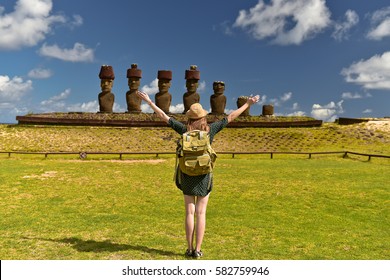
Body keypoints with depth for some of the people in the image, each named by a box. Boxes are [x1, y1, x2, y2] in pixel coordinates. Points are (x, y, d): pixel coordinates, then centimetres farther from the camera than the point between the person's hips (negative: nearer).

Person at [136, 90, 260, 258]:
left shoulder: (184, 130, -7)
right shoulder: (210, 130, -7)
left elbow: (163, 116, -5)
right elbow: (230, 117, -1)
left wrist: (149, 101, 3)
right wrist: (248, 104, 7)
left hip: (188, 176, 1)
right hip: (204, 177, -1)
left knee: (190, 213, 7)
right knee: (201, 214, 4)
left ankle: (190, 249, 10)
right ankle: (197, 250, 7)